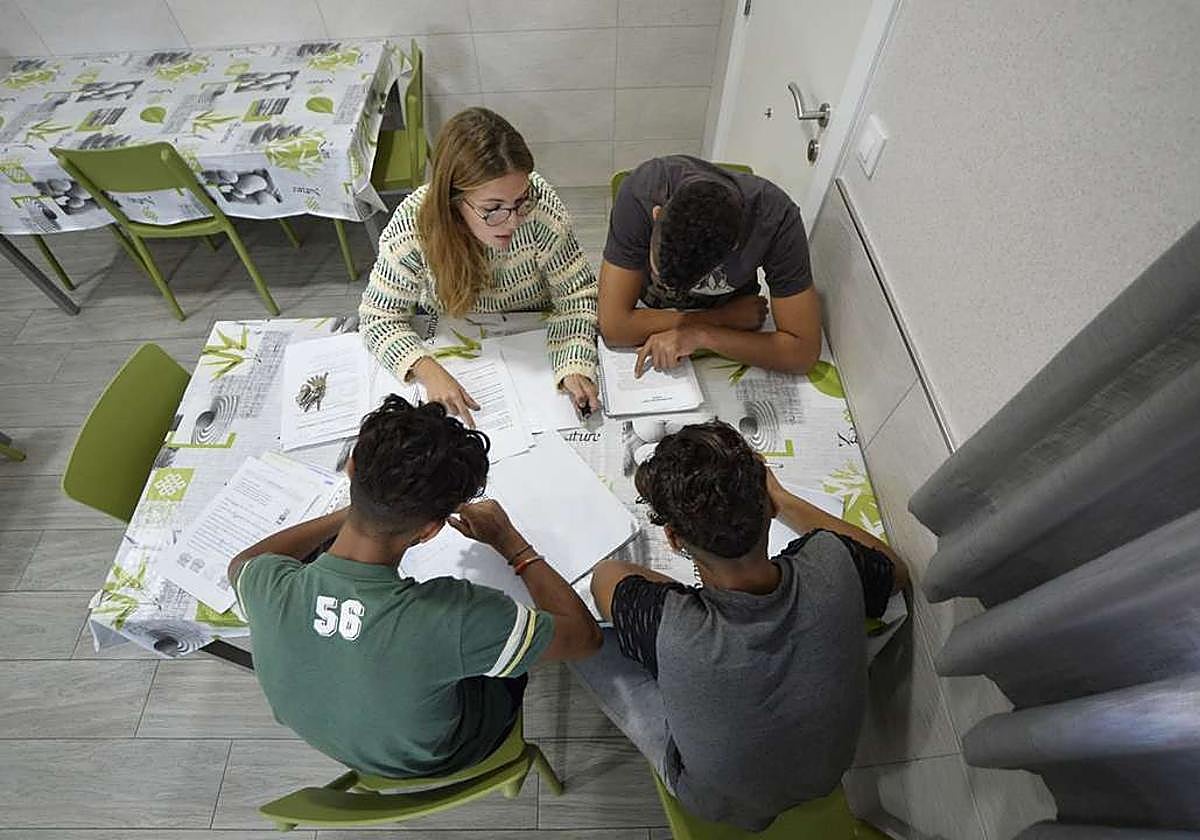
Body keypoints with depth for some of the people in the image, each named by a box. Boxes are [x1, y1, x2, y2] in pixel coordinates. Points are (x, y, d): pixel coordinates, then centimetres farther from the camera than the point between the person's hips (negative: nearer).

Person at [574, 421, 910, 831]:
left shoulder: (671, 629, -43)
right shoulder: (832, 567, -33)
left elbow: (605, 576, -19)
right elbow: (896, 569, -6)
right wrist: (781, 498, -4)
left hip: (721, 805, -3)